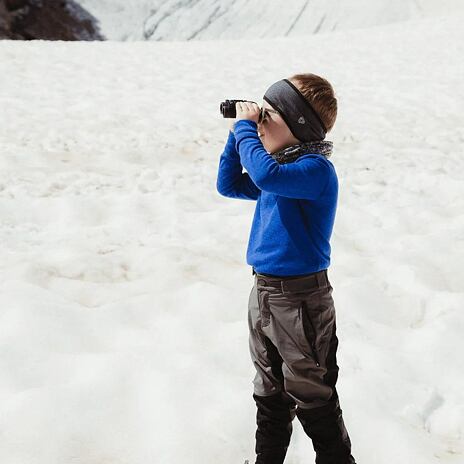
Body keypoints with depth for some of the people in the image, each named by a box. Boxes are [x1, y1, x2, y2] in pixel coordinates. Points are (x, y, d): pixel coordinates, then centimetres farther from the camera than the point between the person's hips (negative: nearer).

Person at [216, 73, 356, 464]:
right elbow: (230, 186, 19)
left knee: (312, 395, 3)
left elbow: (266, 175, -37)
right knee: (270, 392, 21)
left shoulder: (316, 168, -19)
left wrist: (246, 127, -22)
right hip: (265, 289, 9)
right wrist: (238, 133, 7)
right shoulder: (282, 164, 9)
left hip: (300, 298, -9)